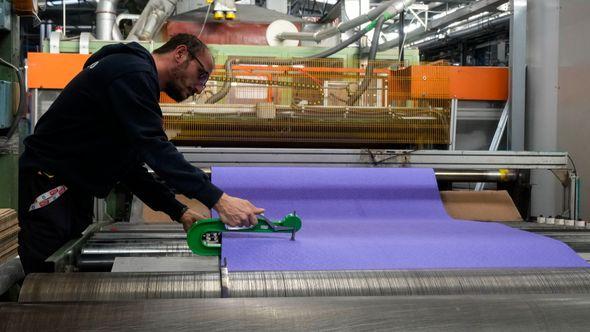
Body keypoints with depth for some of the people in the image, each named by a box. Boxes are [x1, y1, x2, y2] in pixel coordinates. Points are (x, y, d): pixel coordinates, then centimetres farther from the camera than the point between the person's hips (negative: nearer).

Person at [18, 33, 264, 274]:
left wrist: (180, 213, 7)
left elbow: (130, 166, 16)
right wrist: (218, 201, -27)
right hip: (47, 189, -11)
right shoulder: (133, 74, -15)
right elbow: (156, 149, -25)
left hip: (74, 190, 11)